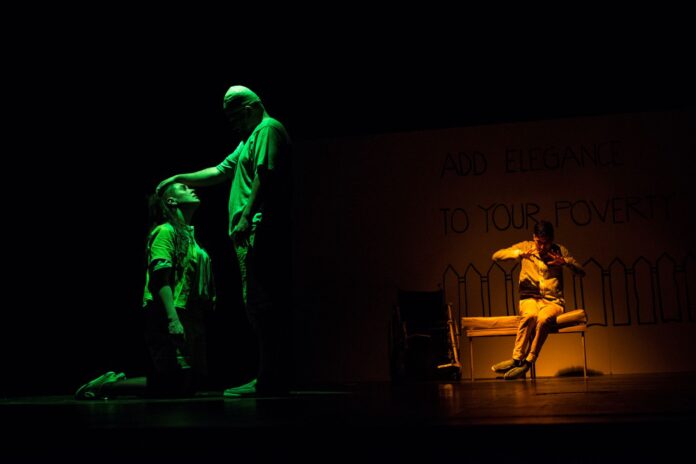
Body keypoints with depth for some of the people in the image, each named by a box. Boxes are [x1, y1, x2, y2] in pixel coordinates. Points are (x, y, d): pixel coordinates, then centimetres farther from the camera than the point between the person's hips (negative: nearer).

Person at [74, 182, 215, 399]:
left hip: (189, 316, 9)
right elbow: (161, 279, -16)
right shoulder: (165, 231, -5)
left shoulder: (188, 235, 24)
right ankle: (108, 385, 0)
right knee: (176, 385, -15)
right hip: (167, 316, -9)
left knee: (191, 384, 5)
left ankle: (113, 381, 15)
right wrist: (173, 319, -25)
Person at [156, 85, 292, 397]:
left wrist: (246, 217, -22)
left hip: (261, 230, -10)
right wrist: (179, 179, 32)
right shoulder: (250, 140, 30)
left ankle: (270, 381, -11)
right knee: (259, 304, 8)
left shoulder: (268, 129, -1)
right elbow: (218, 172, 34)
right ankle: (271, 379, 11)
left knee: (261, 304, -13)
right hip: (253, 236, 10)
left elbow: (264, 175, -16)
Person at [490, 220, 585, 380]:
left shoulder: (559, 250, 8)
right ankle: (517, 359, -32)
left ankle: (527, 362, -29)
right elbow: (496, 256, -2)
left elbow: (581, 271, 4)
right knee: (530, 315, -37)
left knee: (543, 319, -36)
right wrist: (518, 254, -20)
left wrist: (565, 262, -16)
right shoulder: (525, 246, 6)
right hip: (530, 298, 0)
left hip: (553, 301, 0)